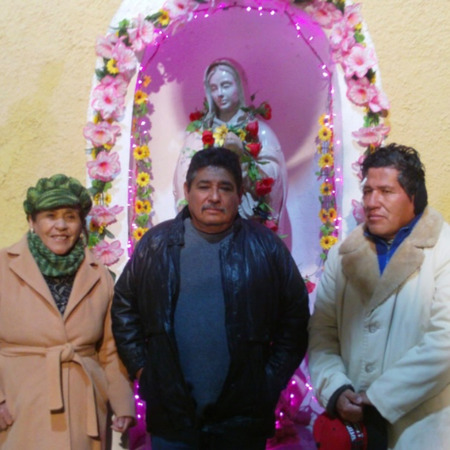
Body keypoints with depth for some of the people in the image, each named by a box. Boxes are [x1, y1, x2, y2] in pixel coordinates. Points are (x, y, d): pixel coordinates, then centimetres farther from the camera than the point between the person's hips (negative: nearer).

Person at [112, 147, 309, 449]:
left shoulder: (266, 247, -2)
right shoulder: (156, 244, 2)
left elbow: (295, 317, 3)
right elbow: (124, 307, 10)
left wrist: (272, 378, -1)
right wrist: (140, 365, 4)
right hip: (171, 416, 1)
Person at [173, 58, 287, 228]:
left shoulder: (259, 130, 3)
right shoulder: (199, 132, 10)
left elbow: (272, 177, -6)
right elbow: (184, 175, 4)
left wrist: (242, 153, -16)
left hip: (248, 220, -1)